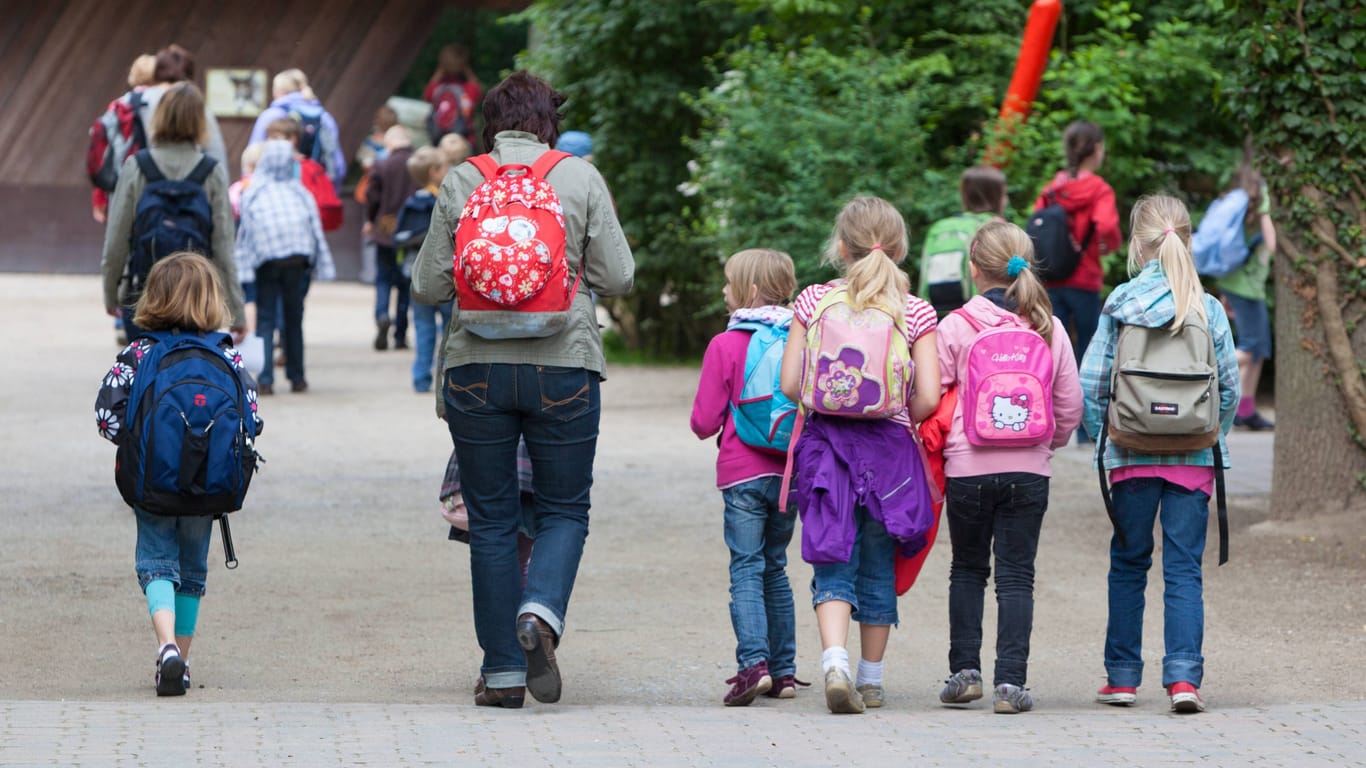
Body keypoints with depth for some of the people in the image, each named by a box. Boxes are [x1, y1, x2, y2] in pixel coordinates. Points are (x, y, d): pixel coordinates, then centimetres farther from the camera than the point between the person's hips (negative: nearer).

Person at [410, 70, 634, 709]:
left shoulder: (460, 183, 1)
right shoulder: (580, 178, 0)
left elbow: (428, 286, 2)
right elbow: (617, 278, 0)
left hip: (478, 368, 1)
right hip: (562, 367, -1)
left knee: (491, 520, 8)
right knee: (564, 509, 10)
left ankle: (503, 673, 7)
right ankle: (542, 613, -18)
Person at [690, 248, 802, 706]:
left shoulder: (725, 346, -7)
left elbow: (704, 421, -5)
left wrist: (716, 426, 16)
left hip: (743, 474, -4)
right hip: (790, 473, 4)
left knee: (746, 569, -6)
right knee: (775, 568, 15)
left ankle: (754, 663, -23)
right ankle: (783, 670, 14)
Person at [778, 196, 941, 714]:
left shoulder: (813, 302, -1)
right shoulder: (915, 312, -2)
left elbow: (790, 384, -3)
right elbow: (927, 399, -8)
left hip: (825, 439, 0)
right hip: (889, 446, 0)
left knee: (833, 565, 0)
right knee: (878, 565, 13)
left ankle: (835, 661, -24)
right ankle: (871, 680, 22)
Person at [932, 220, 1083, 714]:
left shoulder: (954, 327, -5)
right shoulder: (1048, 329, 2)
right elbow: (1070, 405, 7)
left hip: (968, 468, -1)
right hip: (1029, 470, 1)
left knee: (968, 570, 15)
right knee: (1017, 575, 3)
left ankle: (965, 669, 11)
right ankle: (1010, 681, -4)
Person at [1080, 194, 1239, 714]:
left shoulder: (1120, 306, -3)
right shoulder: (1209, 310, -1)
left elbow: (1091, 383, -4)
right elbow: (1230, 387, 1)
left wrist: (1104, 437, 10)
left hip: (1132, 456, 0)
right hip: (1194, 457, 0)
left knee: (1128, 564, 13)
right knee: (1185, 568, 1)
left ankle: (1122, 676, 17)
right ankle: (1183, 675, -12)